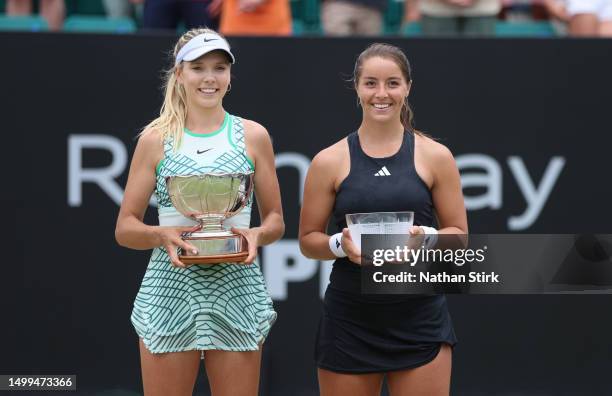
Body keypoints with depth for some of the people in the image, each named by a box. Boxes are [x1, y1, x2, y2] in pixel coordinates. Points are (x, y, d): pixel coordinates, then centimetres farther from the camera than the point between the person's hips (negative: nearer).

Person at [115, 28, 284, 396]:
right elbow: (125, 228, 5)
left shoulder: (252, 136, 7)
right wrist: (161, 235, -16)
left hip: (237, 291, 1)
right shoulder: (156, 139, 4)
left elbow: (276, 220, 12)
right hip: (170, 289, -1)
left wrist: (257, 235, -11)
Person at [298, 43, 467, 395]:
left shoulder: (435, 157, 3)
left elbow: (460, 235, 6)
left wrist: (426, 237, -15)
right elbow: (308, 240, 7)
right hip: (349, 322, 0)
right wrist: (340, 244, -14)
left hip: (420, 322, 0)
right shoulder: (329, 162, 3)